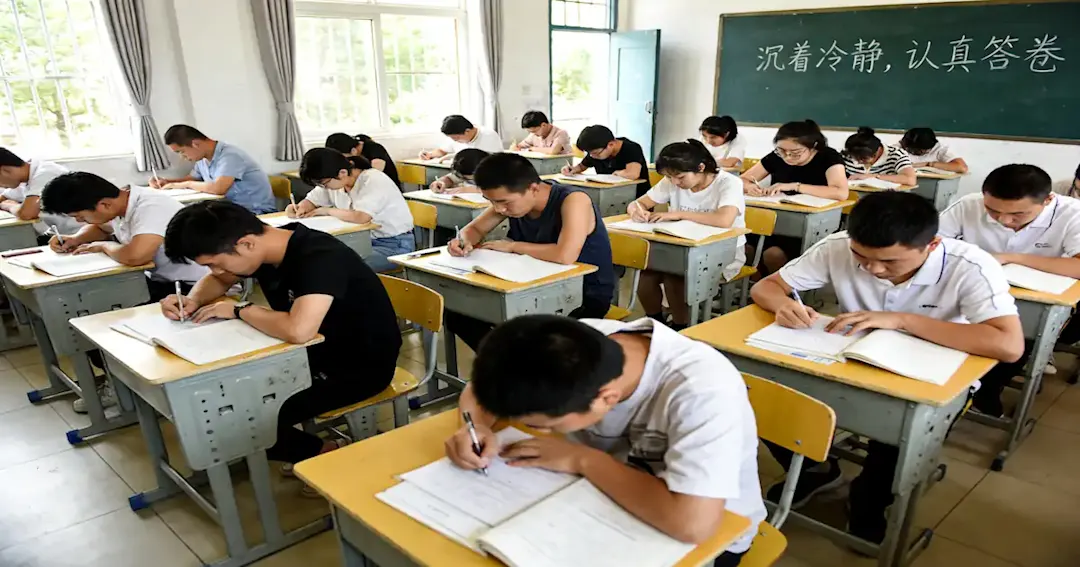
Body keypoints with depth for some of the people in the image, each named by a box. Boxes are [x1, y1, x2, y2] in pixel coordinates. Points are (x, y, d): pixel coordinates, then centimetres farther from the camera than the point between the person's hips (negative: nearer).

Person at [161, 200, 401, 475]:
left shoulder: (320, 257, -30)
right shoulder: (262, 248, -5)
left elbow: (298, 330, -46)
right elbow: (217, 281, 16)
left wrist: (239, 310, -26)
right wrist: (192, 301, -8)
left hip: (362, 366, -9)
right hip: (316, 351, 9)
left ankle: (330, 457, 8)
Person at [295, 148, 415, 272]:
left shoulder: (373, 180, -22)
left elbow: (360, 217, -36)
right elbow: (311, 201, 15)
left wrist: (328, 211, -19)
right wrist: (300, 208, -10)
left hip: (395, 244, -7)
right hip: (365, 240, 8)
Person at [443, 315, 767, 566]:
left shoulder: (700, 389, -37)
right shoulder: (576, 345, -21)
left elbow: (693, 523, -45)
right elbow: (482, 388, -6)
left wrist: (583, 460, -33)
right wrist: (476, 427, -27)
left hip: (709, 536, -4)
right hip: (612, 498, 5)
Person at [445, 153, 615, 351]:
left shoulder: (573, 201, -26)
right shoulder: (511, 199, -5)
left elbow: (564, 256, -41)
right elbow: (474, 229, 8)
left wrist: (513, 246, -26)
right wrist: (465, 242, -17)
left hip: (586, 297, -7)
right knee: (457, 312, -4)